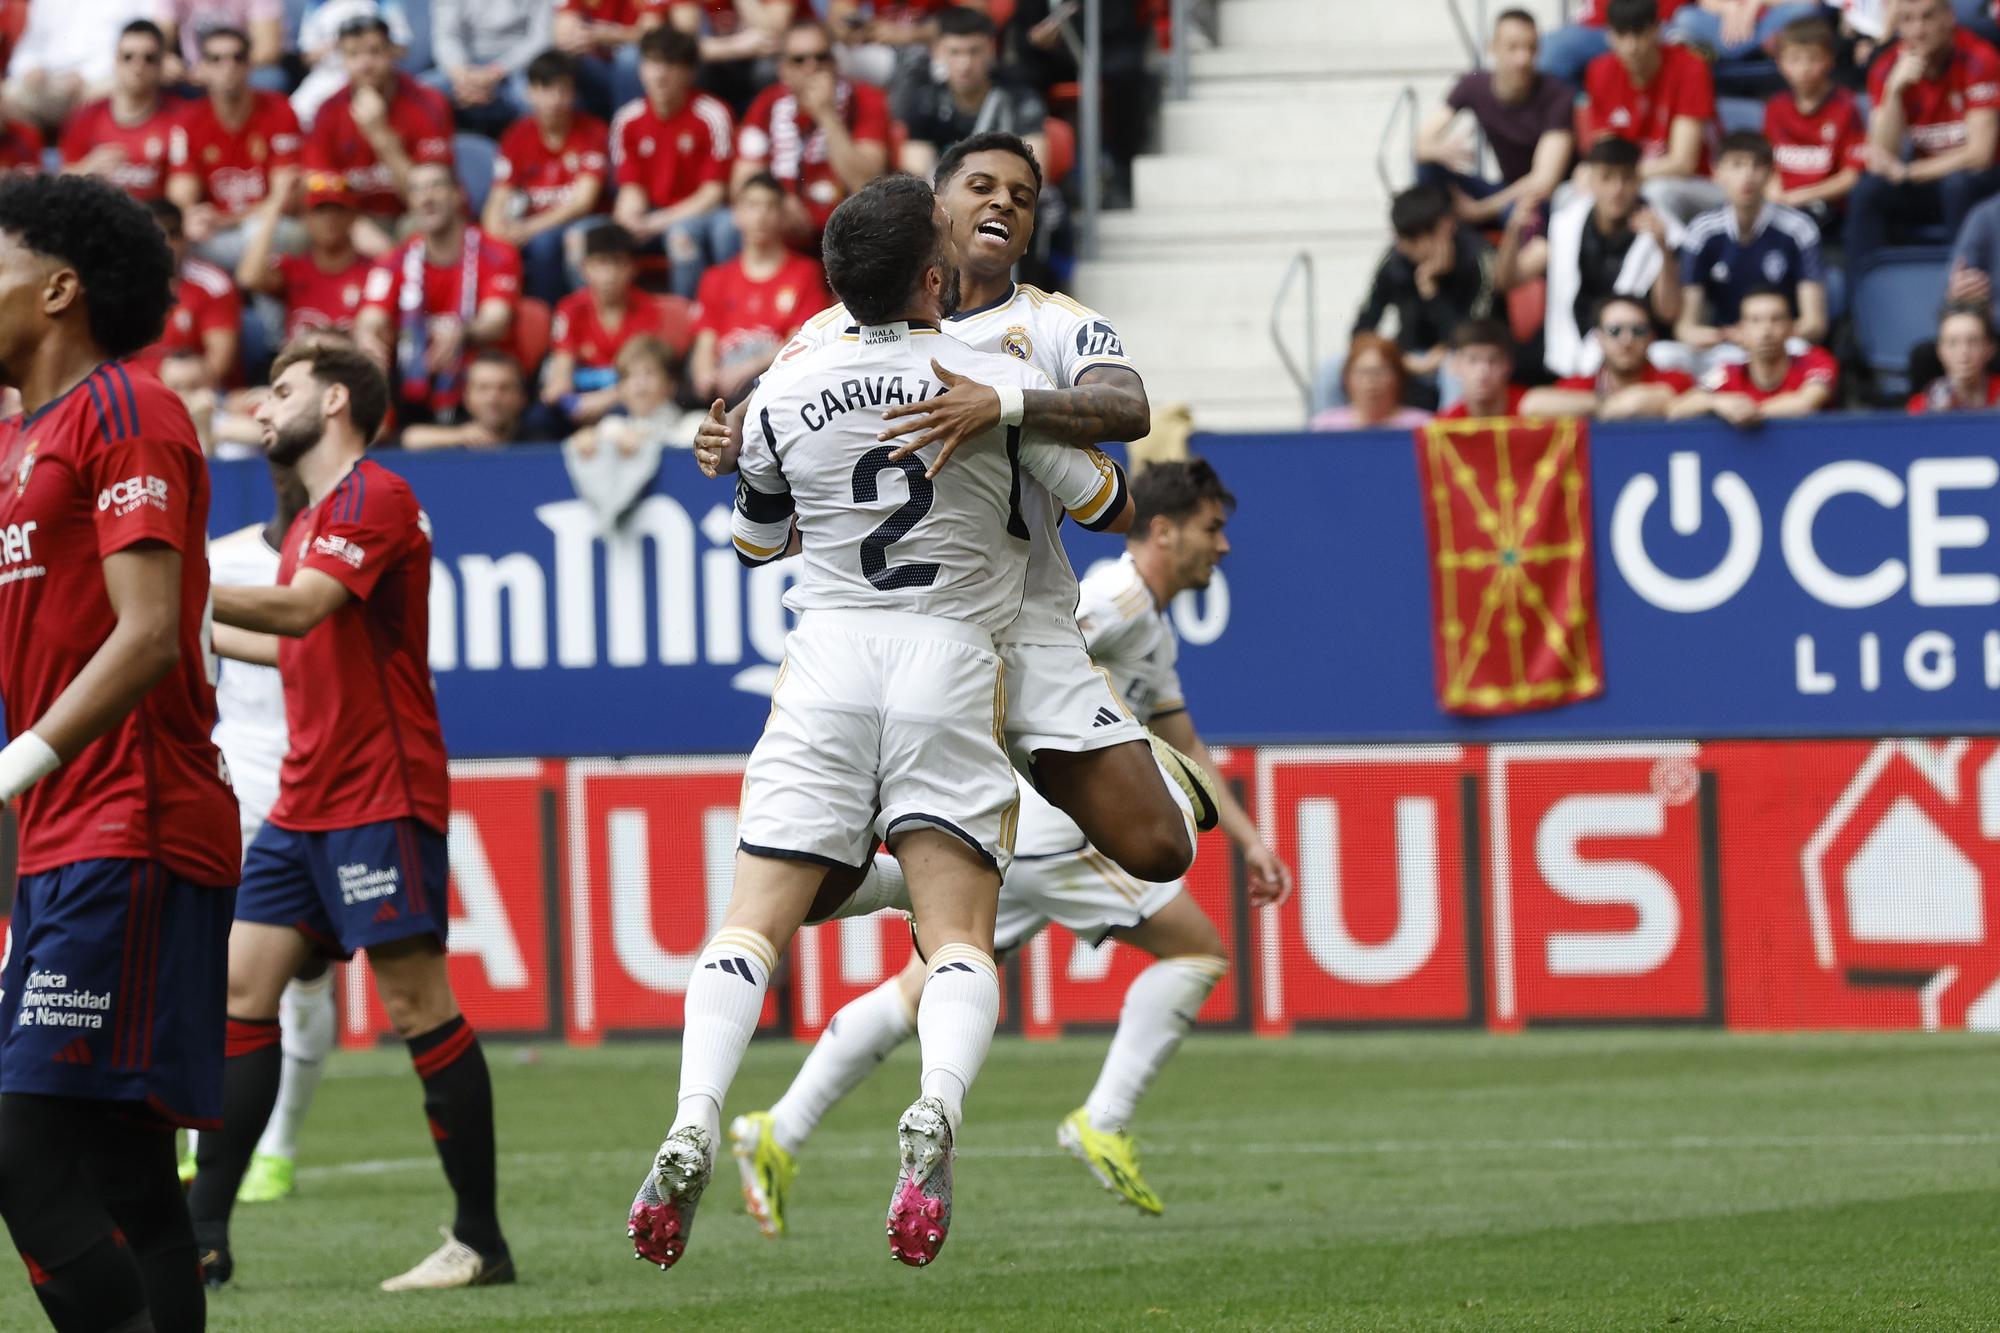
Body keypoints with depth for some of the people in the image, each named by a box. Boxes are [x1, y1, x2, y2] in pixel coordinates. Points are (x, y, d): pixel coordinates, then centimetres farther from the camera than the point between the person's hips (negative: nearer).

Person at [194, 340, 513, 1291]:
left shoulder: (373, 498, -11)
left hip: (379, 802, -10)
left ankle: (481, 1241, -3)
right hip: (305, 808, 10)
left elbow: (299, 611, -25)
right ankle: (203, 1238, 0)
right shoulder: (314, 518, 19)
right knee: (242, 990, 1)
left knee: (419, 1007, -8)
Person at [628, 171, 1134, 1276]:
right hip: (952, 660, -1)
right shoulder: (1001, 382, -2)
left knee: (752, 926, 1)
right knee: (959, 943, -2)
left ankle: (693, 1127, -21)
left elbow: (755, 543, 20)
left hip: (828, 662, 1)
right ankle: (935, 1112, -31)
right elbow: (1109, 507, 9)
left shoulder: (783, 397, 4)